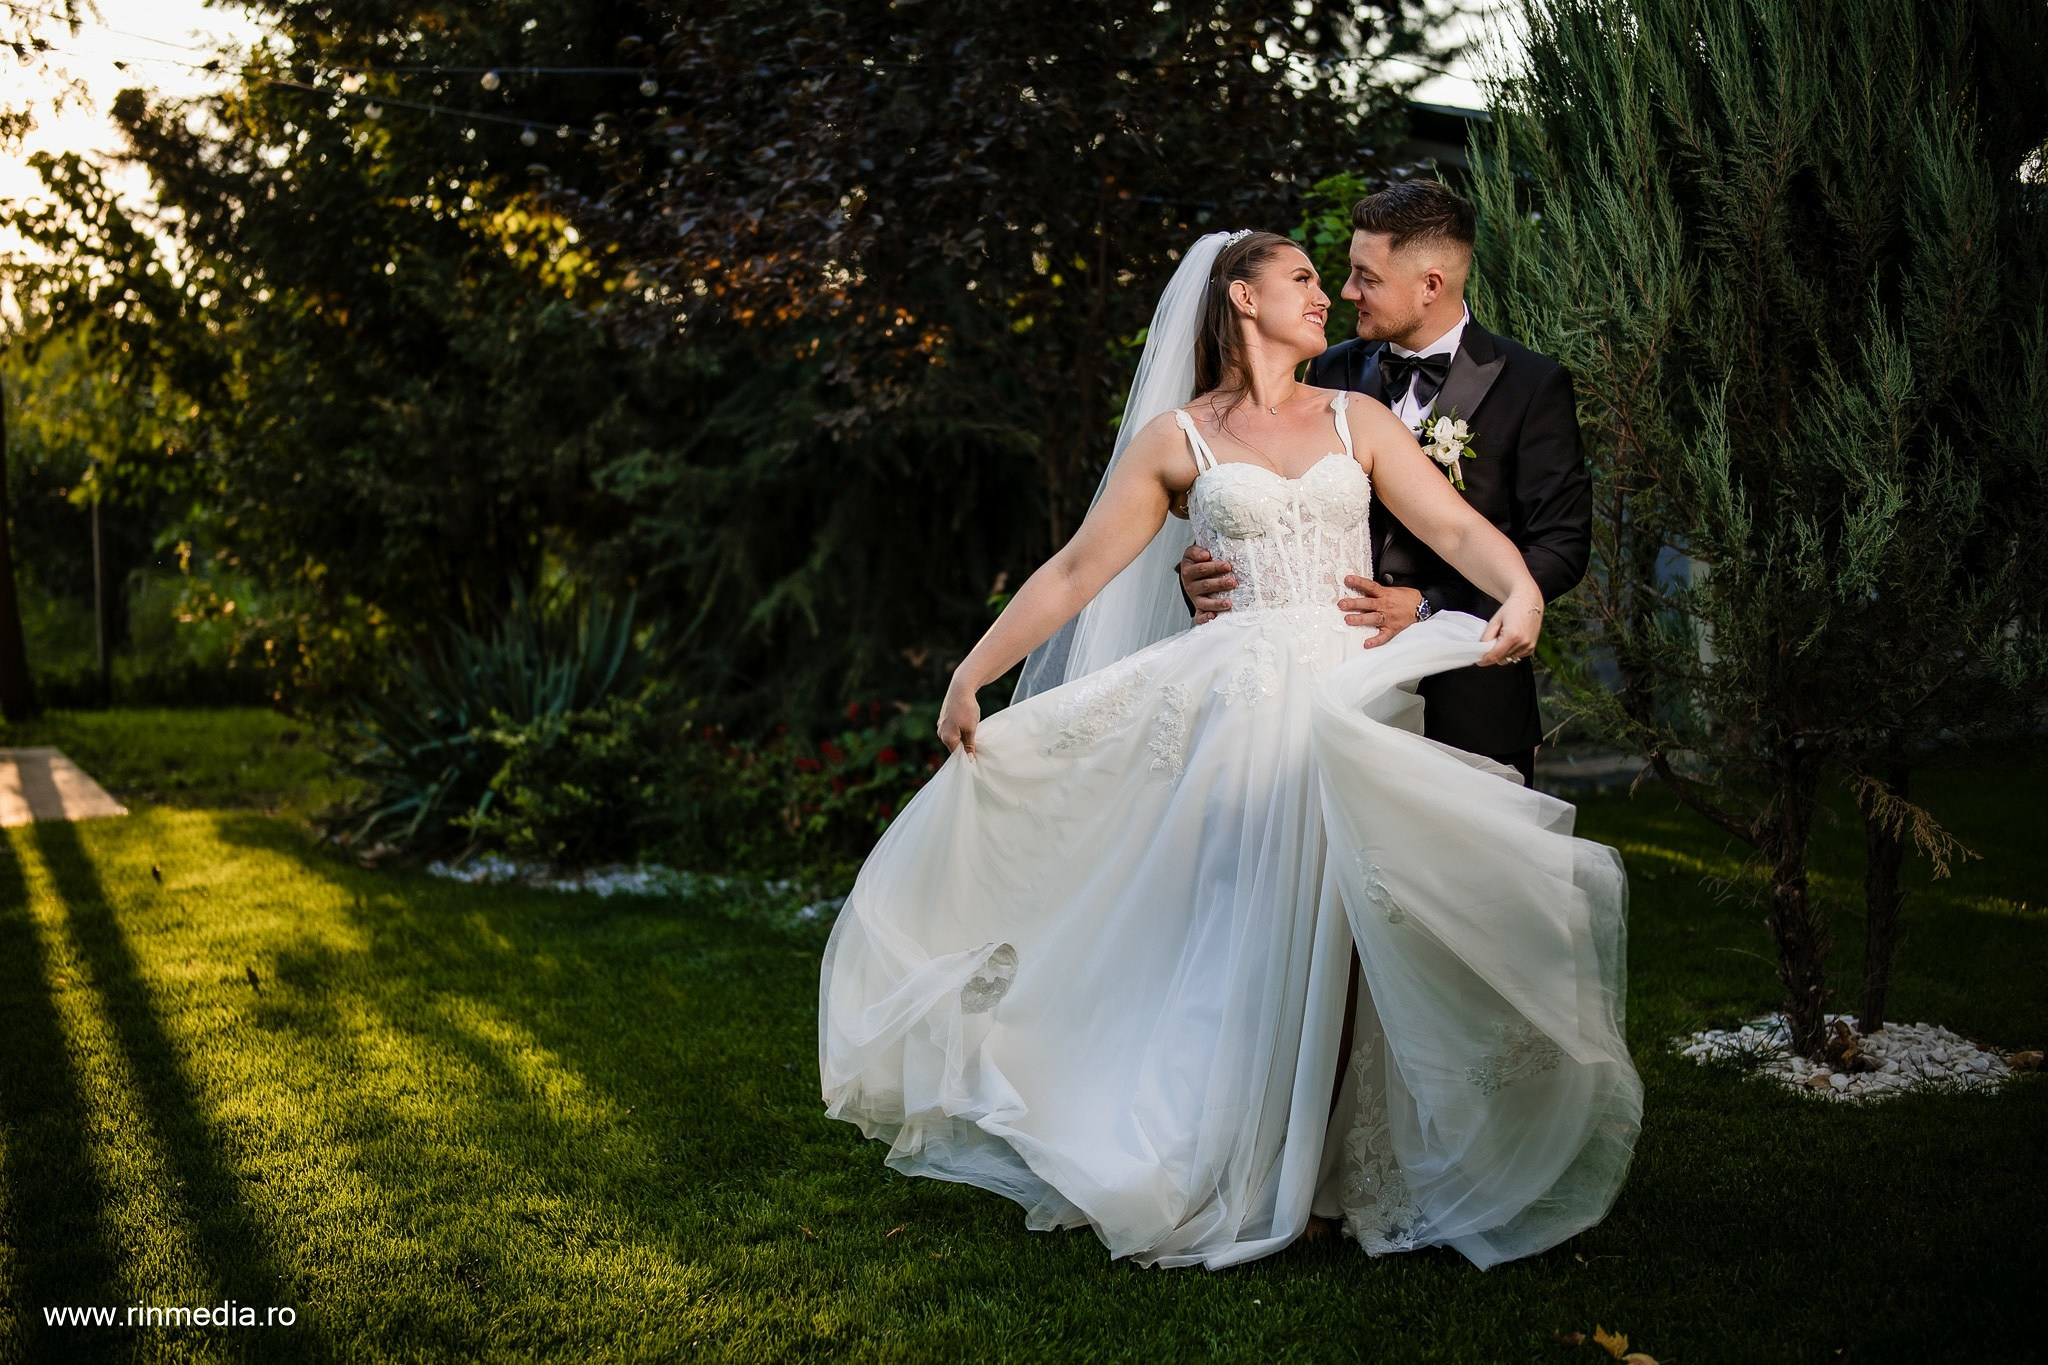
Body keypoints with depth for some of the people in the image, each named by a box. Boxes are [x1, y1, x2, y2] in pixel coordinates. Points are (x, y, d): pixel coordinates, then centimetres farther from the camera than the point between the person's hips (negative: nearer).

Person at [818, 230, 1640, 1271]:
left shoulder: (1357, 421, 13)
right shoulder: (1176, 438, 7)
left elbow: (1456, 528, 3)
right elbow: (1077, 570, 5)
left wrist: (1520, 591, -18)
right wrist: (974, 673, 0)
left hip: (1354, 713, 2)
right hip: (1238, 713, -2)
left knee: (1337, 942, 1)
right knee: (1242, 941, -1)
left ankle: (1341, 1172, 15)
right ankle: (1227, 1180, 13)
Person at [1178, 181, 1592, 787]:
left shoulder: (1531, 384, -7)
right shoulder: (1333, 372, 5)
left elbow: (1561, 547, -10)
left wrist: (1428, 606, -20)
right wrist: (1207, 570, -13)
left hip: (1471, 705, -3)